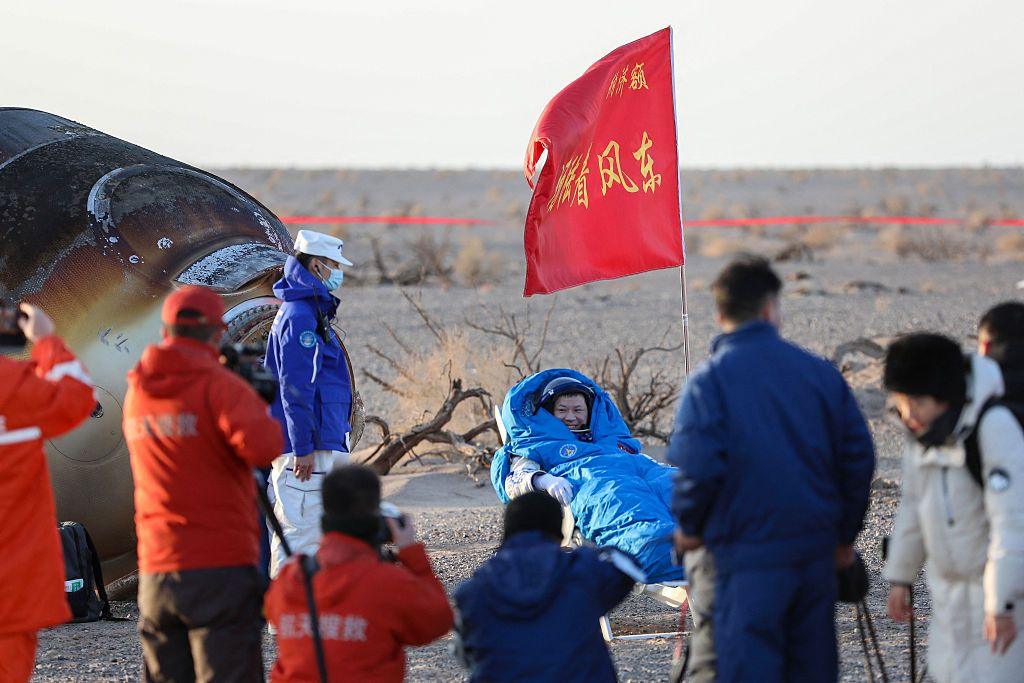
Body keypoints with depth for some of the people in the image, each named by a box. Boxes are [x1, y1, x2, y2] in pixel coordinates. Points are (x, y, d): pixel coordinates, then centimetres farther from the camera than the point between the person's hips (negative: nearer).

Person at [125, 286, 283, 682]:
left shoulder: (137, 392, 11)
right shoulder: (219, 385, -10)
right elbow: (262, 446, -24)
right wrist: (263, 415, -3)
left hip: (155, 571, 6)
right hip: (221, 567, -6)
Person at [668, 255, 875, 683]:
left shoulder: (709, 380, -9)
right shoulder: (820, 372, 3)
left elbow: (696, 467, -17)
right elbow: (858, 457, 5)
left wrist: (689, 527, 2)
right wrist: (845, 535, 17)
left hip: (748, 555, -4)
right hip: (817, 550, 4)